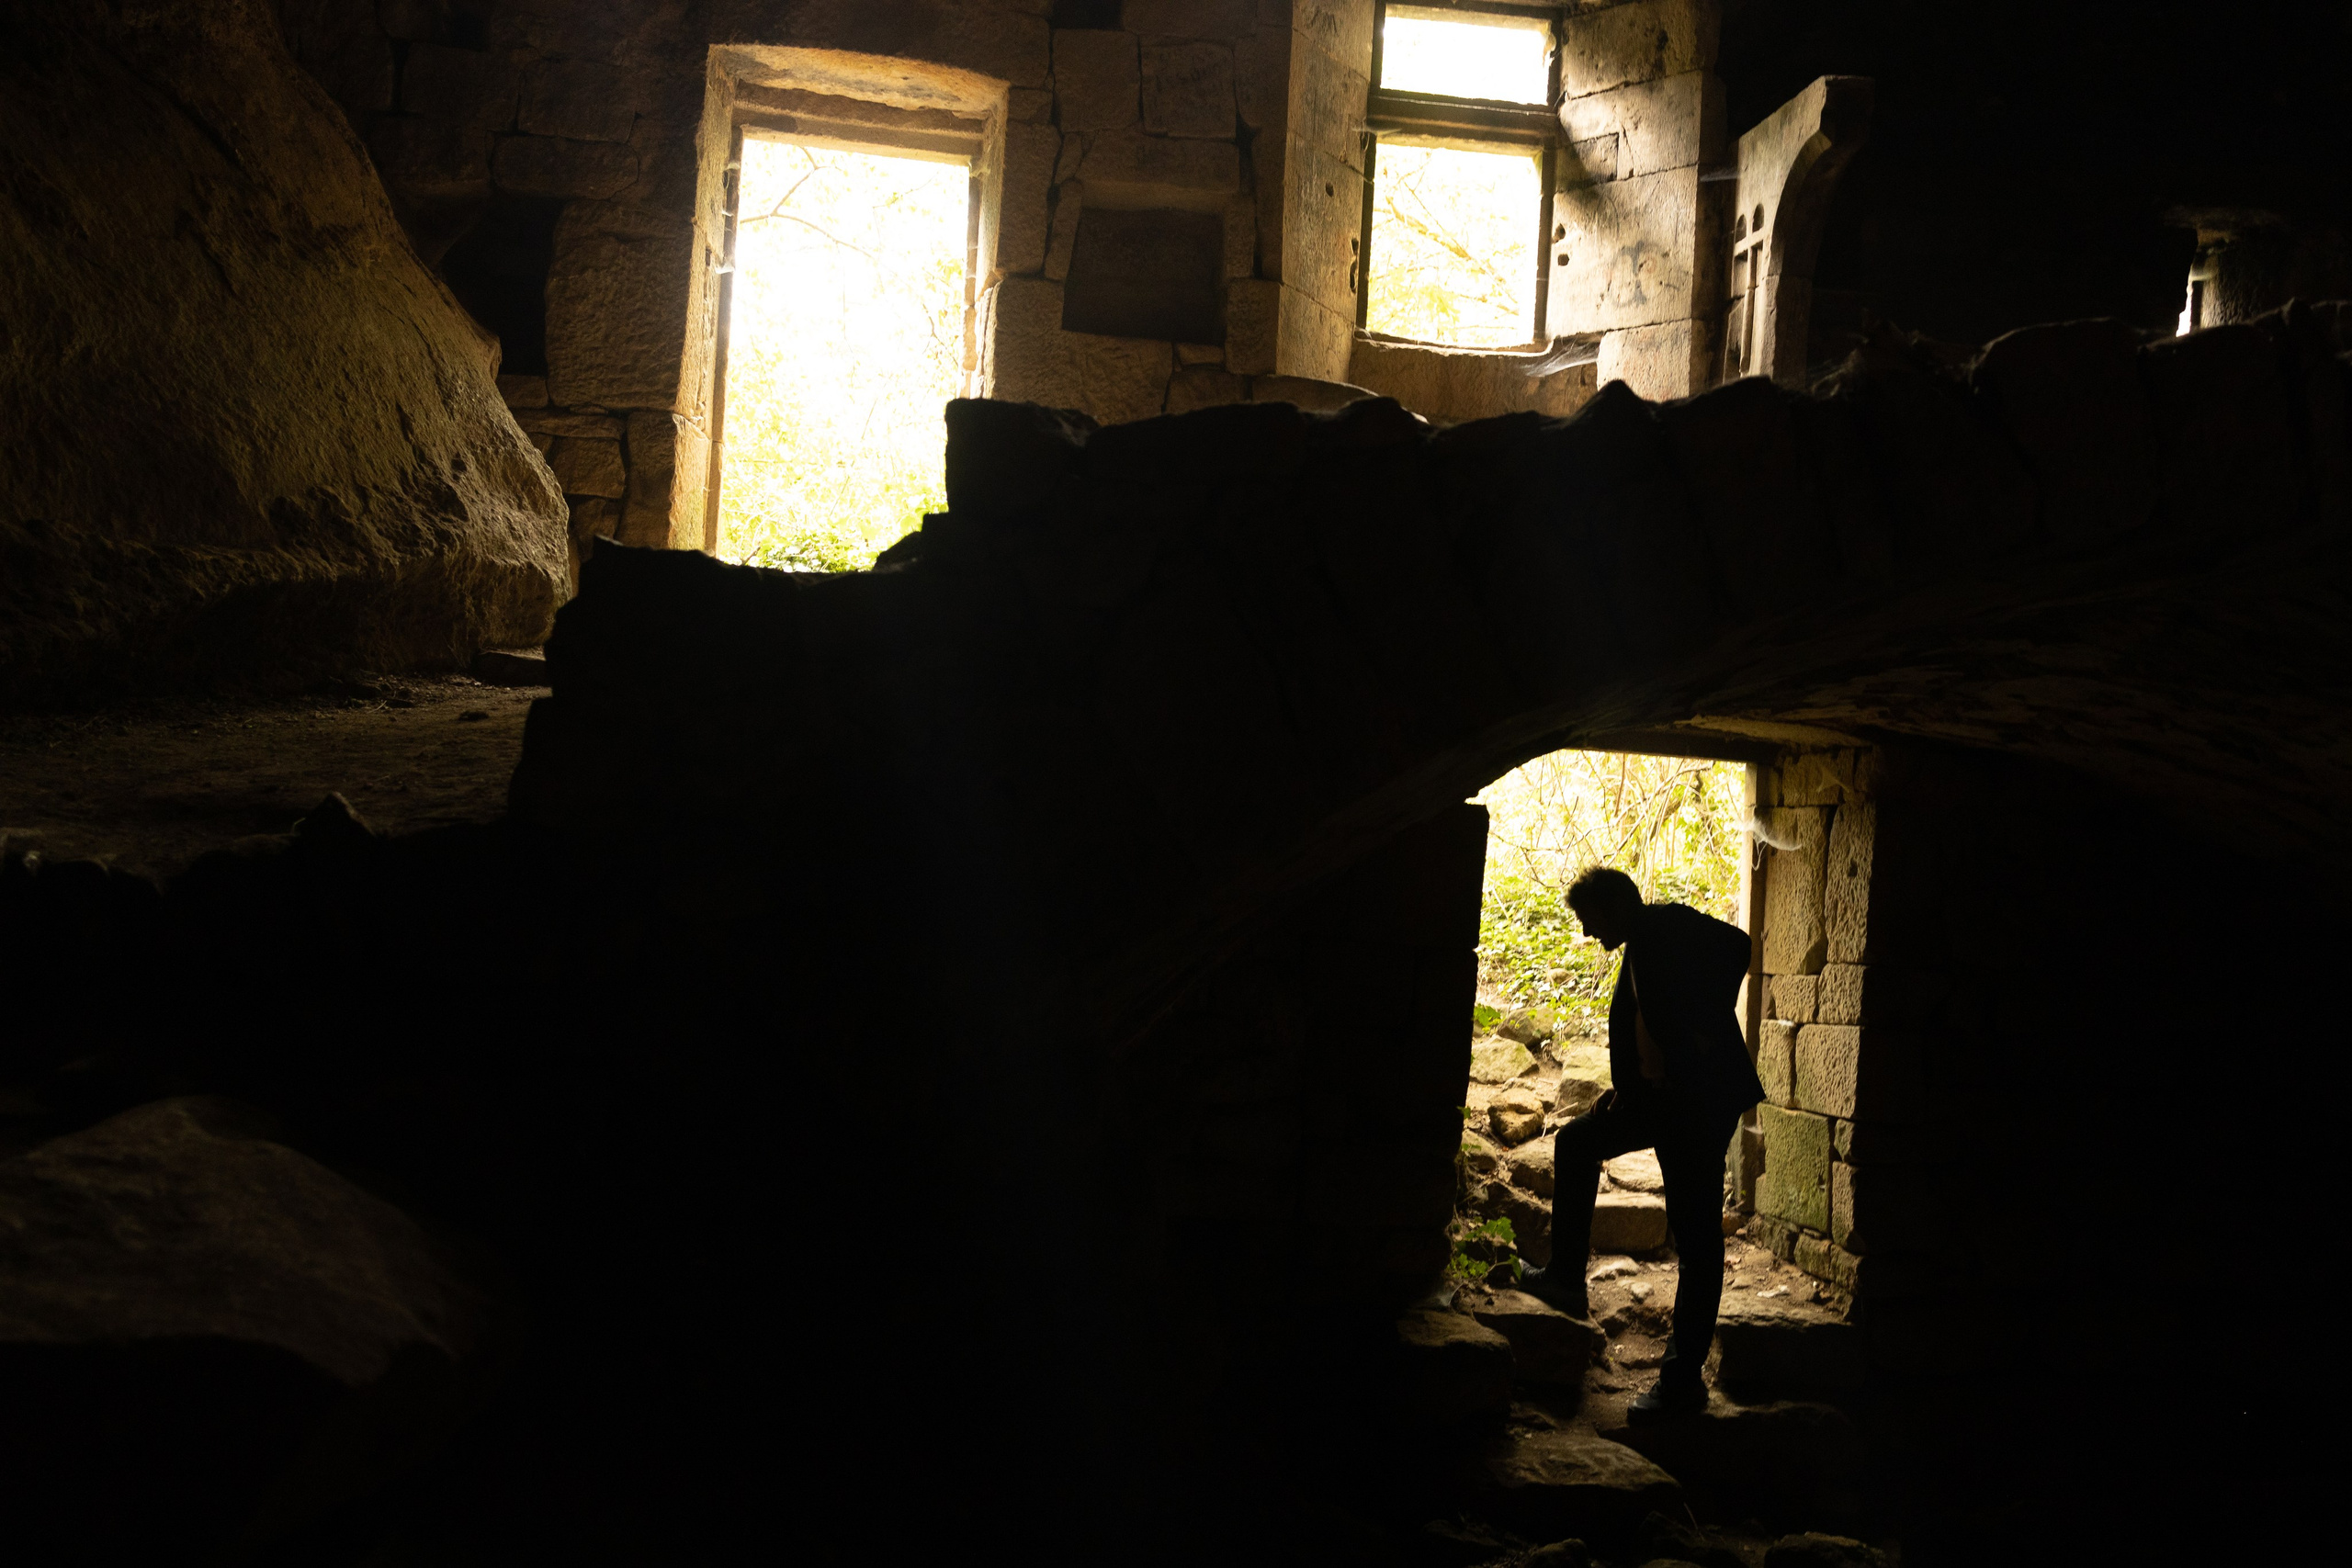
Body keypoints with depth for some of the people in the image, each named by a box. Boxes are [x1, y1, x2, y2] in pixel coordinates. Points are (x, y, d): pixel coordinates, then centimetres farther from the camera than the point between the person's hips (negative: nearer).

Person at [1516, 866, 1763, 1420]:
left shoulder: (1668, 926, -11)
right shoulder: (1638, 953, 17)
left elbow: (1734, 945, -26)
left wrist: (1705, 1030, -22)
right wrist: (1622, 1095, 9)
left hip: (1703, 1095, -11)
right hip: (1661, 1096, 11)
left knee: (1696, 1237, -5)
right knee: (1576, 1142, 23)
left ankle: (1684, 1378, 0)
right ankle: (1567, 1281, 29)